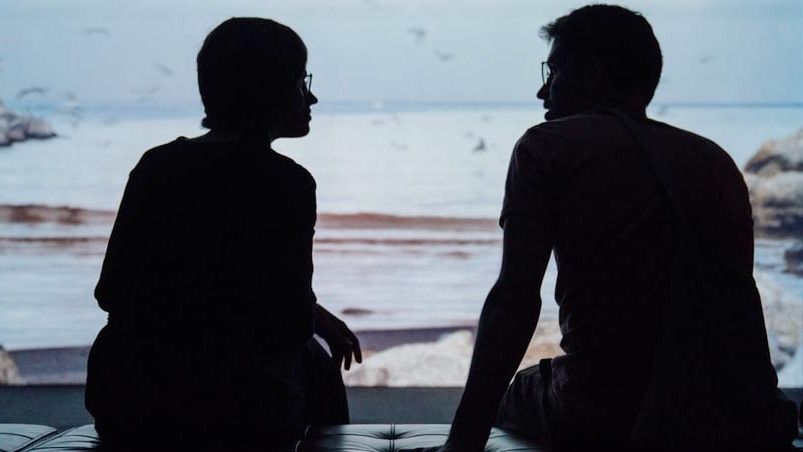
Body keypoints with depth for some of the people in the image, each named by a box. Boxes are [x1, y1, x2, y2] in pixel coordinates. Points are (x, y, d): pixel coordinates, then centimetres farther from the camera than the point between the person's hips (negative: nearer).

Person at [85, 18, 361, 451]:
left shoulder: (155, 165, 3)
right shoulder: (286, 182, -13)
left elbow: (111, 291, 8)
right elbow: (290, 326, -13)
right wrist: (317, 317, 11)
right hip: (231, 417, -5)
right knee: (316, 366, 27)